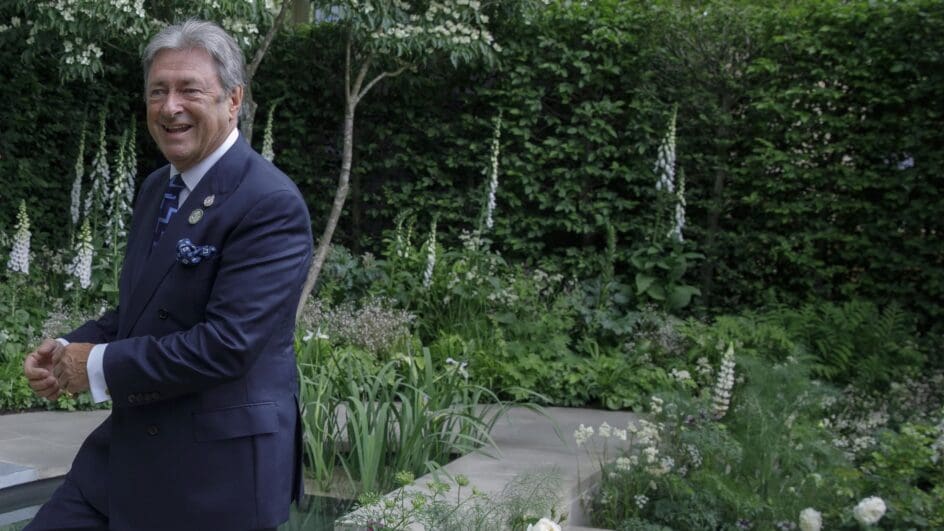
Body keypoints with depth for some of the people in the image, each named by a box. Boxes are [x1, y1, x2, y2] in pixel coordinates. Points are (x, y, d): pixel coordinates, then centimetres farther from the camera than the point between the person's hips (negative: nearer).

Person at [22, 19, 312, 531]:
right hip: (127, 446, 8)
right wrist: (69, 348, 0)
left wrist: (99, 367, -16)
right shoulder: (156, 187, 10)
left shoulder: (271, 205, -18)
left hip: (219, 466, -8)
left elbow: (227, 343, -25)